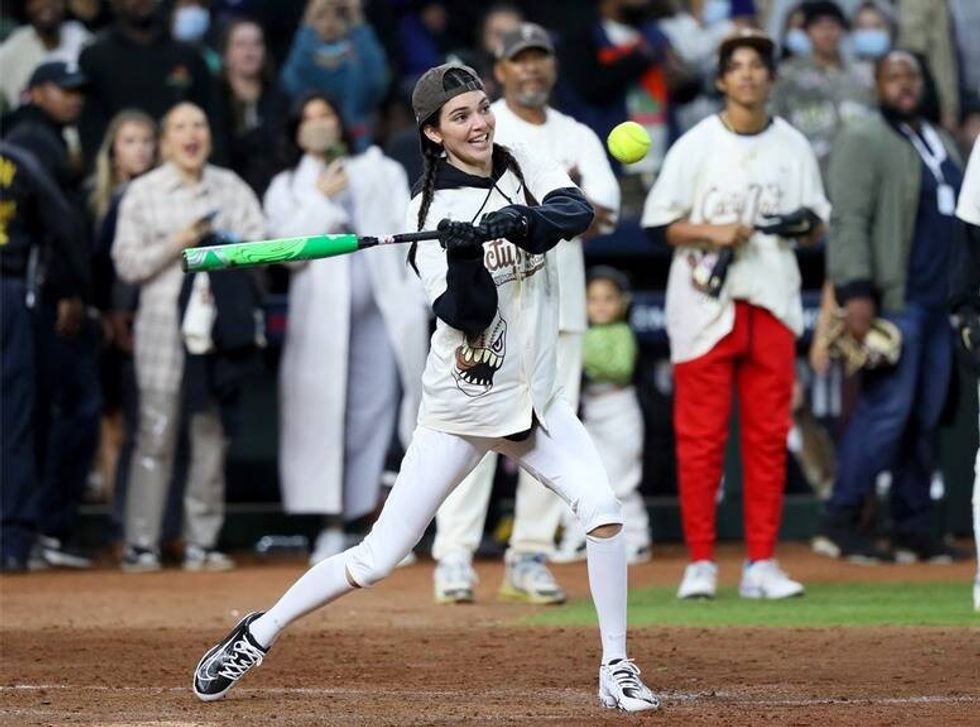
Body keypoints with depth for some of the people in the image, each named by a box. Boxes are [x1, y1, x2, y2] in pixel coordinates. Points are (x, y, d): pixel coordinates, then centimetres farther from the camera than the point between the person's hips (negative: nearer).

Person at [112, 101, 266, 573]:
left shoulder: (231, 189, 15)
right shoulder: (143, 193, 7)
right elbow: (126, 263, 2)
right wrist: (177, 243, -9)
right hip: (164, 323, -3)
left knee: (212, 433, 2)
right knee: (156, 432, -7)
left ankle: (202, 542, 7)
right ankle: (142, 544, -4)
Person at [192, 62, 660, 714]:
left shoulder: (529, 171, 3)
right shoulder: (429, 212, -8)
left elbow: (577, 212, -18)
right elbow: (468, 314, -17)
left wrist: (518, 222, -35)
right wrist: (463, 253, -34)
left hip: (536, 400, 3)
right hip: (460, 409, -3)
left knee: (602, 509, -17)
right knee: (379, 559, -4)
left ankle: (616, 670, -4)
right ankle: (257, 635, 14)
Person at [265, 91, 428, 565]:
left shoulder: (381, 172, 18)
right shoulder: (286, 188, 15)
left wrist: (413, 300, 1)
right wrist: (322, 201, -6)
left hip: (382, 311, 0)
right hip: (320, 319, 0)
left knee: (375, 413, -9)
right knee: (323, 417, -7)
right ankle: (332, 528, -1)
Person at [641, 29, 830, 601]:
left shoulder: (794, 147, 8)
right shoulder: (696, 145, -1)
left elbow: (817, 224, 14)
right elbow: (660, 222, 0)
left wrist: (804, 225, -9)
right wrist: (711, 232, -15)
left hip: (771, 302, 3)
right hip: (705, 302, -3)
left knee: (769, 435, 2)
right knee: (701, 436, -2)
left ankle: (762, 563, 7)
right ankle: (701, 563, 4)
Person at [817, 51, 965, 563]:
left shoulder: (941, 145, 21)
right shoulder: (863, 141, -5)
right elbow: (849, 220, -14)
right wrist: (856, 292, -23)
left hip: (938, 302, 8)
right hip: (891, 299, -8)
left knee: (924, 417, 7)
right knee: (888, 408, -14)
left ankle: (914, 530, 10)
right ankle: (840, 523, -10)